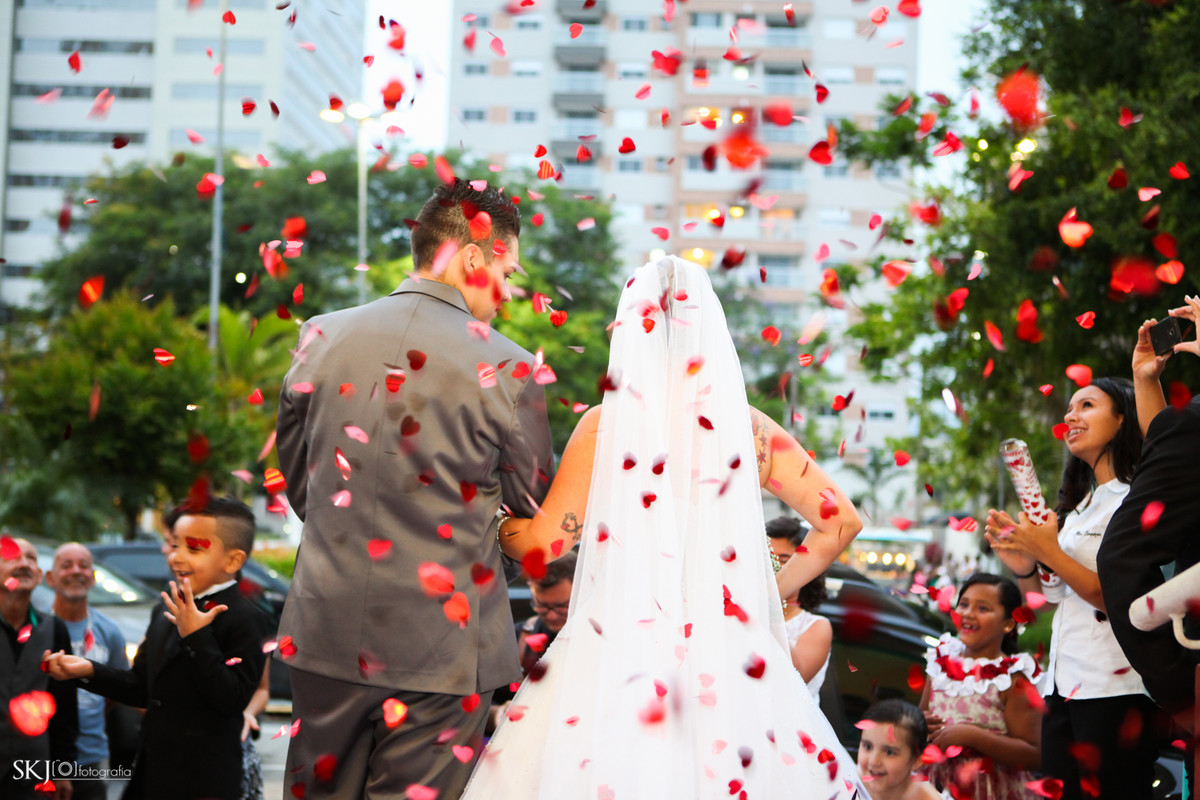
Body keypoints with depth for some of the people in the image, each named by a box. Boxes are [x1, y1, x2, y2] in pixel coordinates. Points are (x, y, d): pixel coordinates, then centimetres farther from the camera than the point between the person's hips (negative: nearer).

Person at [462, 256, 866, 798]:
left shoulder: (606, 423, -4)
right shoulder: (748, 428, 2)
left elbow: (545, 541, -3)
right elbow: (840, 520, 4)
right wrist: (773, 589, 15)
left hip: (622, 649, -2)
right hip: (725, 650, 2)